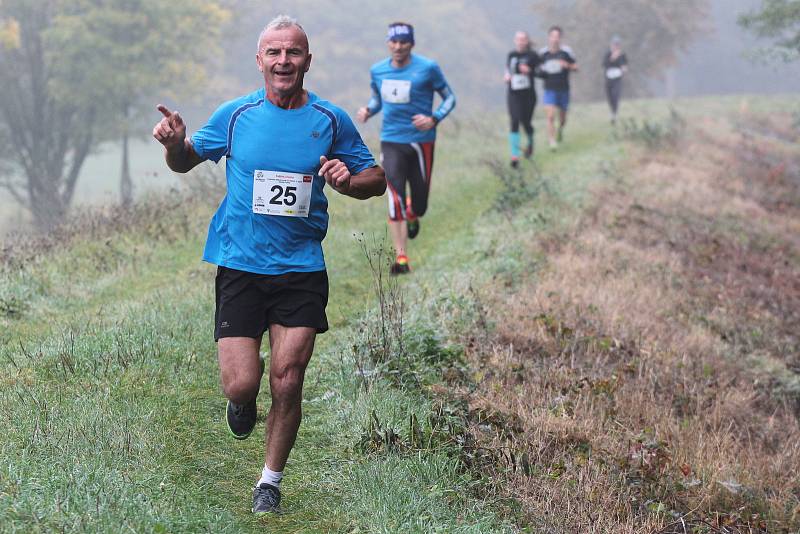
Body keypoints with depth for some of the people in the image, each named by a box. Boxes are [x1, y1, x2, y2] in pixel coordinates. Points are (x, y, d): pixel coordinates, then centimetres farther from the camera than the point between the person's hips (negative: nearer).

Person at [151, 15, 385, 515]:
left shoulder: (331, 120, 1)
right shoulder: (234, 115, 1)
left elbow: (377, 178, 10)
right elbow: (187, 161, 14)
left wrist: (349, 179, -13)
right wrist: (175, 143, -9)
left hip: (302, 271, 0)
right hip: (240, 267, 0)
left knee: (287, 381, -4)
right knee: (242, 384, -8)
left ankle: (271, 481, 17)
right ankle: (242, 401, 32)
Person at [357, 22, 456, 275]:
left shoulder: (427, 68, -8)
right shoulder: (377, 71, 4)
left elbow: (449, 97, 0)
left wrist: (434, 119, -17)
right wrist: (368, 110, -2)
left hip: (421, 142, -1)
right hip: (391, 142, 1)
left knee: (419, 205, 7)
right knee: (395, 199, -13)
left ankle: (412, 215, 47)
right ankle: (401, 257, -6)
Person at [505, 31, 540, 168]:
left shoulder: (532, 56, -3)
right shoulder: (511, 55, 7)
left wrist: (530, 70, -17)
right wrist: (507, 76, -1)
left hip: (528, 94, -2)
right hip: (513, 94, 2)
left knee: (526, 122, 4)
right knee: (515, 121, -13)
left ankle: (530, 142, 41)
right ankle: (515, 155, -15)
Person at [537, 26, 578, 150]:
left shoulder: (566, 51, -5)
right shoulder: (543, 52, -2)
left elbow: (575, 67, 1)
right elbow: (538, 69, 11)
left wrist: (567, 66, -20)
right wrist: (540, 71, -12)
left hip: (563, 89, 1)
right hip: (549, 89, -1)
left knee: (562, 117, 14)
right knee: (550, 116, -15)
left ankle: (560, 129, 48)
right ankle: (552, 142, -11)